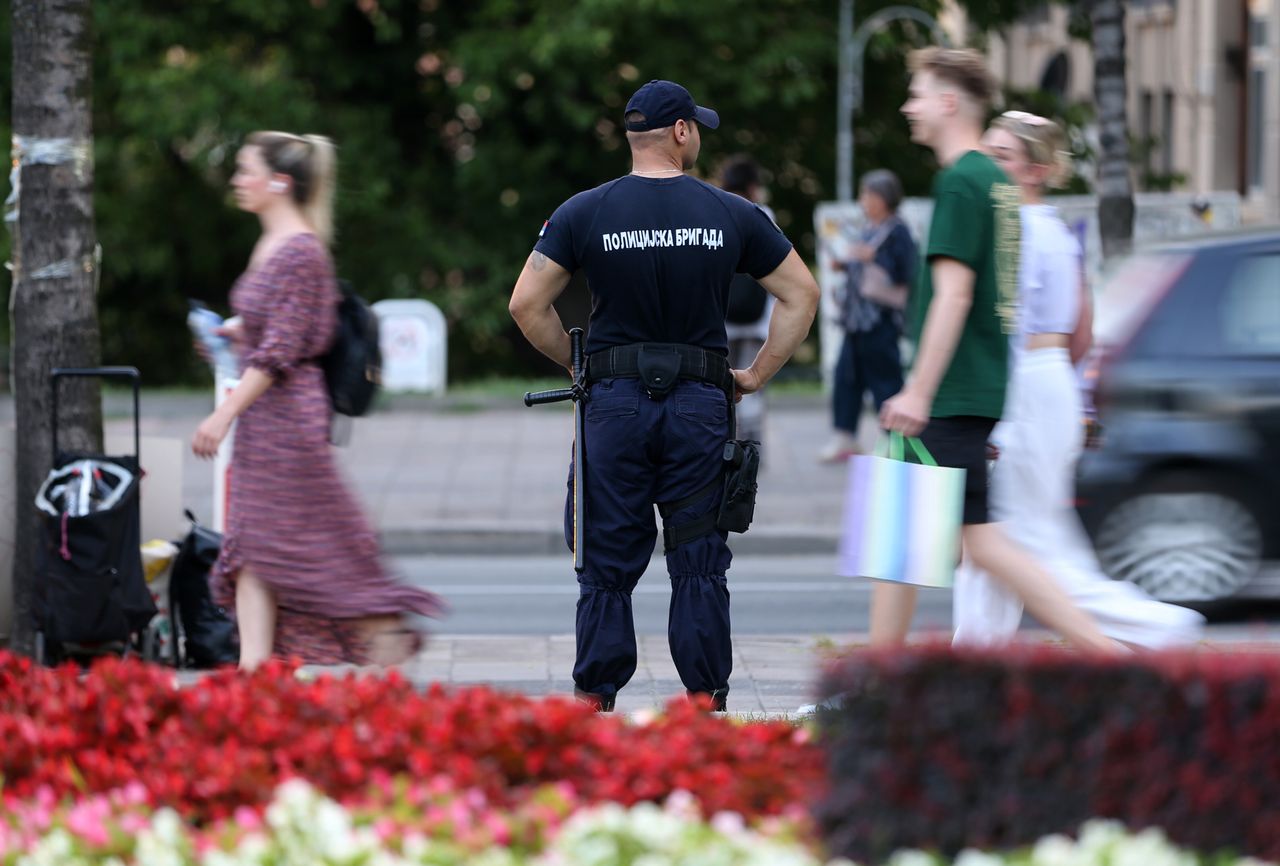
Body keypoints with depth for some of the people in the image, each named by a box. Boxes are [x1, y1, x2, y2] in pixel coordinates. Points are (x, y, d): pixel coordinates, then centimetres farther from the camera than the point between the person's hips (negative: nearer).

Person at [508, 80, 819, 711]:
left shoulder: (584, 213, 0)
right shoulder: (732, 215, 1)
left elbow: (527, 306, -2)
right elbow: (801, 295, 6)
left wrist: (580, 364, 10)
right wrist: (757, 376, 11)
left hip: (615, 404, 0)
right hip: (701, 405, 0)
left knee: (607, 567, 6)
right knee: (700, 565, 5)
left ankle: (593, 704, 4)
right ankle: (706, 707, 4)